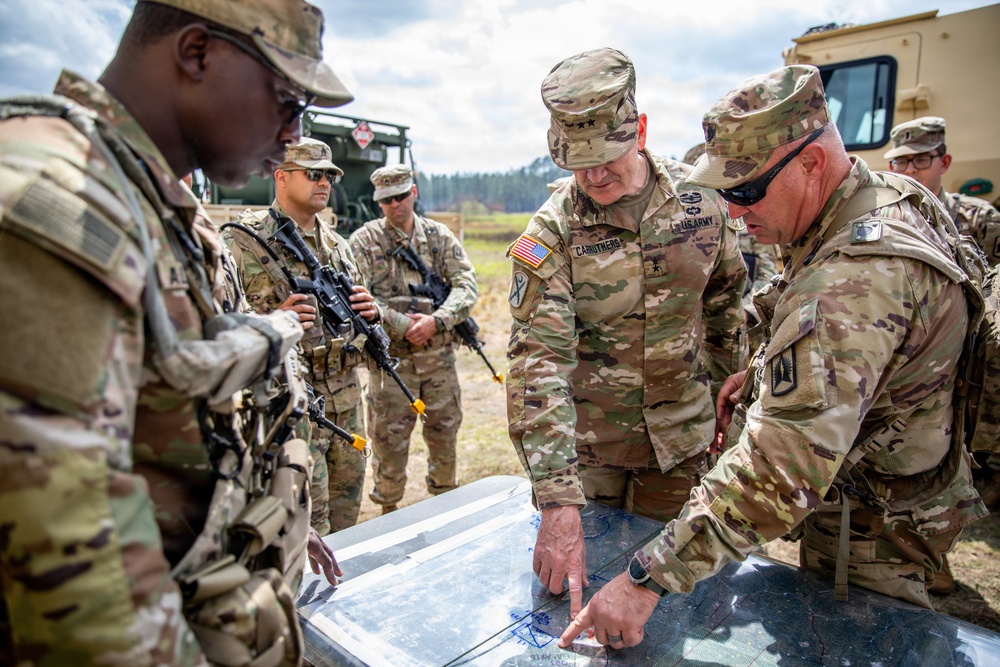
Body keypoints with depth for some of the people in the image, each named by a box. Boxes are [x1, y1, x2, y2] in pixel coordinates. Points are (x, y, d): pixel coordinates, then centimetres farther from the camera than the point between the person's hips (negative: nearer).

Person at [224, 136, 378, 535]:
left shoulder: (338, 244, 13)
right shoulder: (243, 244, -8)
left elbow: (360, 315, 21)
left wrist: (370, 310, -1)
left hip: (346, 402, 7)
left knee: (345, 526, 18)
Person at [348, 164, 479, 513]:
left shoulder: (439, 235, 6)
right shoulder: (364, 241, -1)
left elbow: (467, 284, -2)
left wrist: (436, 320, -17)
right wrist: (404, 326, -18)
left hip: (440, 356, 3)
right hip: (391, 357, -2)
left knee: (445, 432, 14)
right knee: (389, 439, 5)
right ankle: (388, 511, 25)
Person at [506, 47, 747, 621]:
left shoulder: (698, 201, -7)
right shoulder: (551, 234, -19)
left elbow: (727, 303, 8)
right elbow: (538, 365, -27)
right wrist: (558, 504, -33)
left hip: (681, 444, 3)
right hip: (586, 444, -2)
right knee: (587, 573, 14)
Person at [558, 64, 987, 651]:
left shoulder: (858, 278, -37)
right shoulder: (887, 193, -4)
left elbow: (779, 468, -44)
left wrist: (649, 578, -42)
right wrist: (768, 370, 3)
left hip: (873, 533, -9)